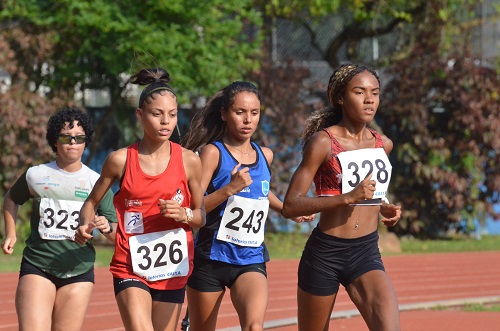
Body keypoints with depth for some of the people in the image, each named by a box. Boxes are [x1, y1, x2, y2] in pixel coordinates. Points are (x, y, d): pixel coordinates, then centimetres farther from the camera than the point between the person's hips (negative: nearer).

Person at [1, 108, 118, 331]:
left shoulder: (97, 183, 2)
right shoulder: (35, 176, 3)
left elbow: (117, 236, 3)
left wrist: (107, 228, -20)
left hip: (79, 271, 1)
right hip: (37, 268, -1)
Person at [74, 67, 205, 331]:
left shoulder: (189, 161, 0)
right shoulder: (120, 160, -3)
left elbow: (201, 216, 9)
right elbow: (92, 202, 10)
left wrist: (185, 214, -13)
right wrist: (85, 226, -10)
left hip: (173, 269, 2)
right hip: (131, 268, -2)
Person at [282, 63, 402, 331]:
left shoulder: (383, 145, 8)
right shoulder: (323, 142, -9)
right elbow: (290, 205, -16)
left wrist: (383, 207, 7)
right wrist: (348, 198, -25)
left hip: (367, 253, 4)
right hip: (324, 252, -4)